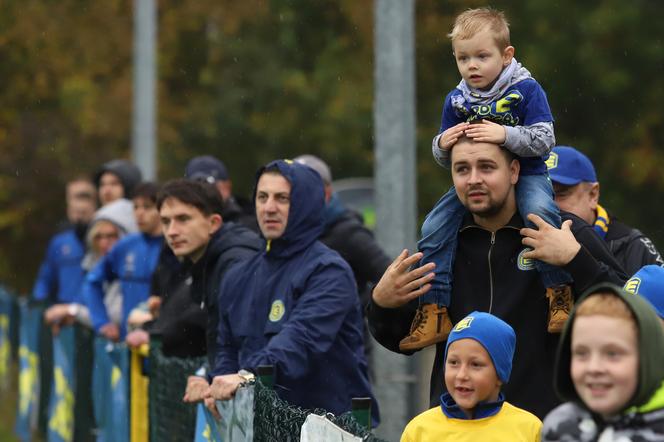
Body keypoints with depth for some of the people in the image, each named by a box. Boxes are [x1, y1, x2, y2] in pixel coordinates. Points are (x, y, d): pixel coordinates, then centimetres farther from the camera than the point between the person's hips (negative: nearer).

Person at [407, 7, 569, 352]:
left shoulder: (526, 90, -11)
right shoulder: (456, 100, 2)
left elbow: (543, 140, -17)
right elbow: (445, 158, 9)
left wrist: (504, 135, -30)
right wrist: (443, 144, -15)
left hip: (525, 173, -4)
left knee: (539, 212, -36)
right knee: (434, 227, -12)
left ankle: (560, 294, -23)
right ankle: (433, 313, -5)